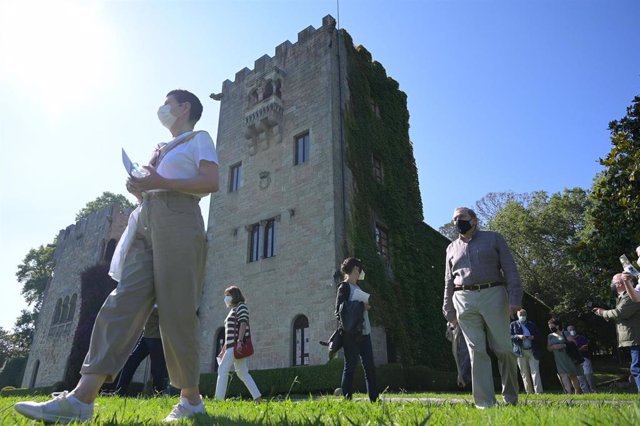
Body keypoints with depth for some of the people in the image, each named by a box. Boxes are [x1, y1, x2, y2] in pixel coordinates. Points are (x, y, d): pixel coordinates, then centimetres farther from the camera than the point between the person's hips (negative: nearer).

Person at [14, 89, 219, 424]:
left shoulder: (199, 139, 9)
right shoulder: (161, 150, 32)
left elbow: (211, 183, -7)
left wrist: (161, 182, -12)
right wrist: (139, 188, 9)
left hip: (178, 220, -7)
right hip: (146, 221, 7)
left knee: (176, 310, -11)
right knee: (125, 300, -8)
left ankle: (191, 399, 0)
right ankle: (82, 398, -15)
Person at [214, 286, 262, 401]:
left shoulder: (241, 307, -2)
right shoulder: (233, 310, 25)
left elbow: (243, 324, -16)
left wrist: (239, 341, -27)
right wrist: (223, 349, 22)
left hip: (238, 344, -9)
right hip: (232, 345, 9)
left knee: (223, 369, -11)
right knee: (242, 372, 8)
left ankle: (219, 399, -12)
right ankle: (257, 397, 8)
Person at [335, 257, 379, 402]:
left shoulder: (358, 287, 19)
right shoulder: (344, 287, -5)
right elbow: (339, 312, -12)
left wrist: (365, 307, 1)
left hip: (364, 332, 8)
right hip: (351, 334, -8)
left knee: (369, 367, 9)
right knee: (350, 367, -3)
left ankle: (374, 399, 15)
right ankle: (347, 400, 5)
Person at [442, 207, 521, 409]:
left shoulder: (493, 238, 10)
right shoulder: (452, 248, 18)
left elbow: (510, 270, 2)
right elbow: (449, 282, 17)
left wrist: (515, 298, -10)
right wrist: (449, 311, 11)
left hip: (493, 295, -2)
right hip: (464, 300, 2)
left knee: (503, 349, 1)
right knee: (477, 351, -1)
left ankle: (511, 397, 21)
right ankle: (485, 403, 2)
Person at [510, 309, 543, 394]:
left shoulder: (532, 324, 16)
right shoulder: (513, 325, 9)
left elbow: (538, 335, 13)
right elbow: (510, 337, 2)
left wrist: (533, 337, -8)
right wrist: (518, 336, -16)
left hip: (532, 351, 1)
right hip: (521, 351, -1)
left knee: (535, 372, -8)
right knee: (524, 373, 2)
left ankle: (538, 391, -10)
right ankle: (529, 393, 9)